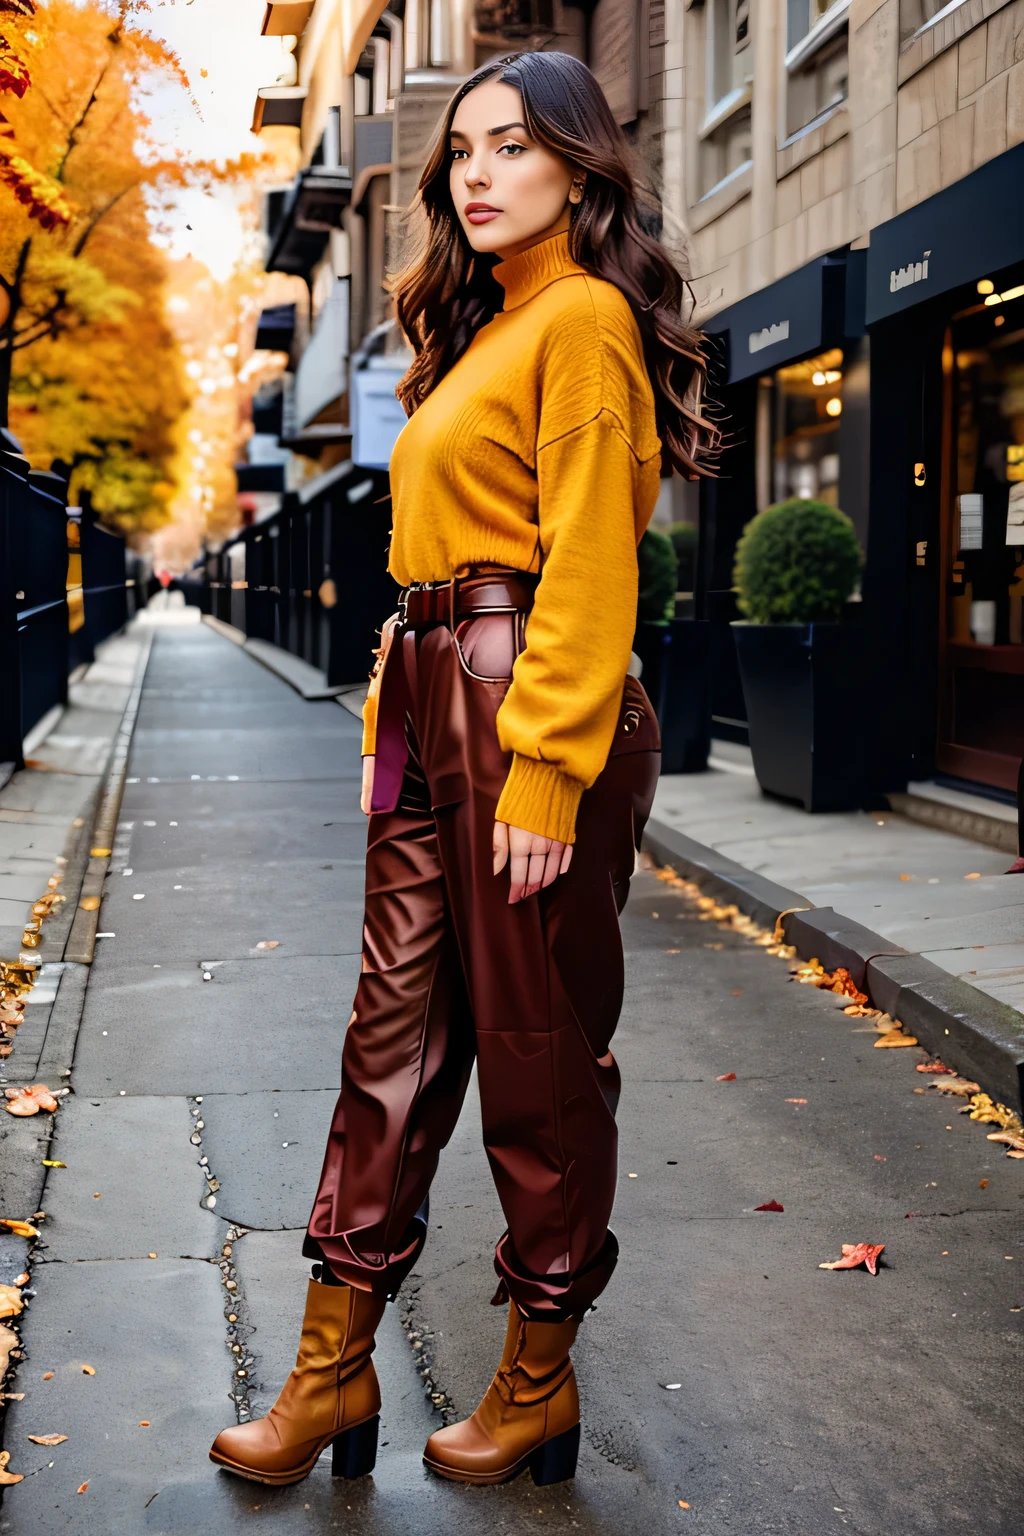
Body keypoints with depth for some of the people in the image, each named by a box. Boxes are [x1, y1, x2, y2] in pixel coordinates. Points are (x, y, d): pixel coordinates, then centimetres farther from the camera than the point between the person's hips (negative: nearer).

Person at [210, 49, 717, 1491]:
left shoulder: (582, 317, -7)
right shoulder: (481, 329, 21)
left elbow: (588, 563, -15)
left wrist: (545, 773, -20)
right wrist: (397, 721, 14)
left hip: (536, 703, -9)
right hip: (434, 702, 9)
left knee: (541, 1051, 2)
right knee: (395, 1033, 10)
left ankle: (541, 1384, 19)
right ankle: (334, 1367, 20)